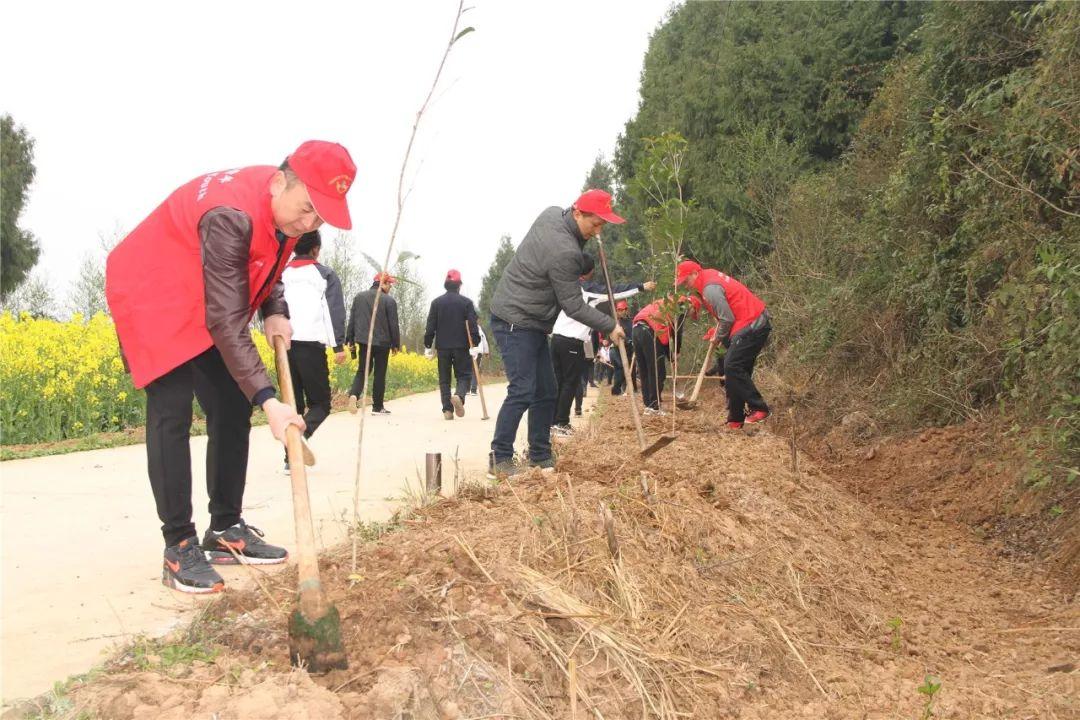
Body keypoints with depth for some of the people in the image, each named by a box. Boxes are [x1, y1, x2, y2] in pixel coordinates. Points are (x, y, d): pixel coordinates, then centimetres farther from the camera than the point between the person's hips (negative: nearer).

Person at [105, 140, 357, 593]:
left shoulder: (289, 210, -8)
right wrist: (267, 399, -41)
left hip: (206, 309, 9)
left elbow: (267, 269, 12)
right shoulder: (230, 215, -35)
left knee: (232, 412, 5)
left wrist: (275, 313, -8)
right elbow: (226, 319, -37)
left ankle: (225, 531, 13)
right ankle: (178, 548, -9)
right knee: (171, 416, -15)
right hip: (153, 301, -9)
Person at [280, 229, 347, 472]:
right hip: (310, 345, -4)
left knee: (292, 402, 13)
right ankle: (300, 434, -25)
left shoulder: (281, 274, 14)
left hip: (284, 345, 4)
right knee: (320, 402, 5)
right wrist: (339, 346, -5)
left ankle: (291, 457, 9)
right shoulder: (326, 275, 5)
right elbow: (335, 311, -4)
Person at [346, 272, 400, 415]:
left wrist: (350, 340, 12)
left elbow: (351, 320, 7)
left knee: (363, 370, 12)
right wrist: (396, 344, 3)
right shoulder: (389, 301, -8)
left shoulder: (359, 297, 6)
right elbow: (393, 325, -7)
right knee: (380, 374, 7)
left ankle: (354, 394, -16)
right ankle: (378, 407, 11)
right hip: (382, 343, -3)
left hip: (363, 341, 3)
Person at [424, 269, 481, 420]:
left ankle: (447, 410, 2)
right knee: (464, 375, 7)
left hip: (442, 346, 2)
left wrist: (427, 345, 6)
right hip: (461, 346, -2)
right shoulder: (466, 302, -1)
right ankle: (459, 396, -23)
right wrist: (476, 345, -5)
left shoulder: (436, 302, 4)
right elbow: (472, 325, -7)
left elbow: (430, 326, 2)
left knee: (444, 379, 9)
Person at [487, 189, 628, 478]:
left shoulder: (552, 213, 1)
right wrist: (610, 326, -7)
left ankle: (540, 456, 17)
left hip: (533, 325, 10)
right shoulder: (564, 253, -26)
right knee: (522, 391, -14)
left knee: (545, 392, 10)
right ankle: (499, 460, -9)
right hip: (515, 322, -10)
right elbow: (574, 306, -17)